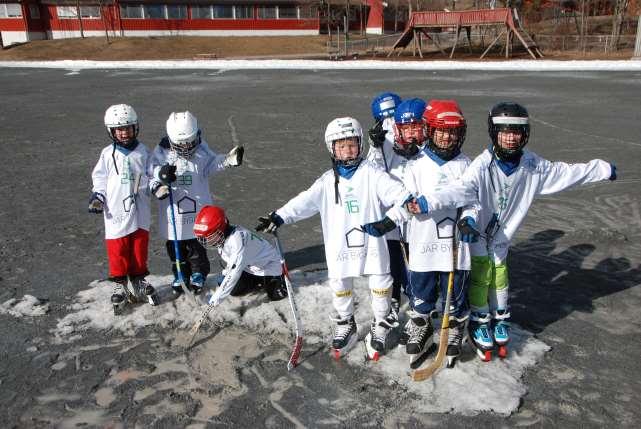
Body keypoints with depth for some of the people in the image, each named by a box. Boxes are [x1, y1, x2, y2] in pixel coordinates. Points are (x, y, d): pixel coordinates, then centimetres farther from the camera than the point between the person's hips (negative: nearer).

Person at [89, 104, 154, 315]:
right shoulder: (108, 154, 0)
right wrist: (97, 197, -9)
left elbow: (150, 177, 10)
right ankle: (120, 286, 17)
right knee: (117, 250, 4)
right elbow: (99, 178, 4)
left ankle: (138, 281, 27)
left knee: (139, 248, 11)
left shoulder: (142, 152, 3)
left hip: (139, 210, 2)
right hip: (116, 211, -1)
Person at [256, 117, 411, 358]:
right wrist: (278, 217, -20)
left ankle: (380, 327, 35)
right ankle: (346, 326, 40)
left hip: (371, 244, -2)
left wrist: (389, 221, -26)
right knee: (340, 287, 15)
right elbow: (304, 202, -7)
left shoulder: (372, 175, -7)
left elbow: (402, 197, -13)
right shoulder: (328, 181, 2)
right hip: (340, 247, 3)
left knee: (380, 286, 9)